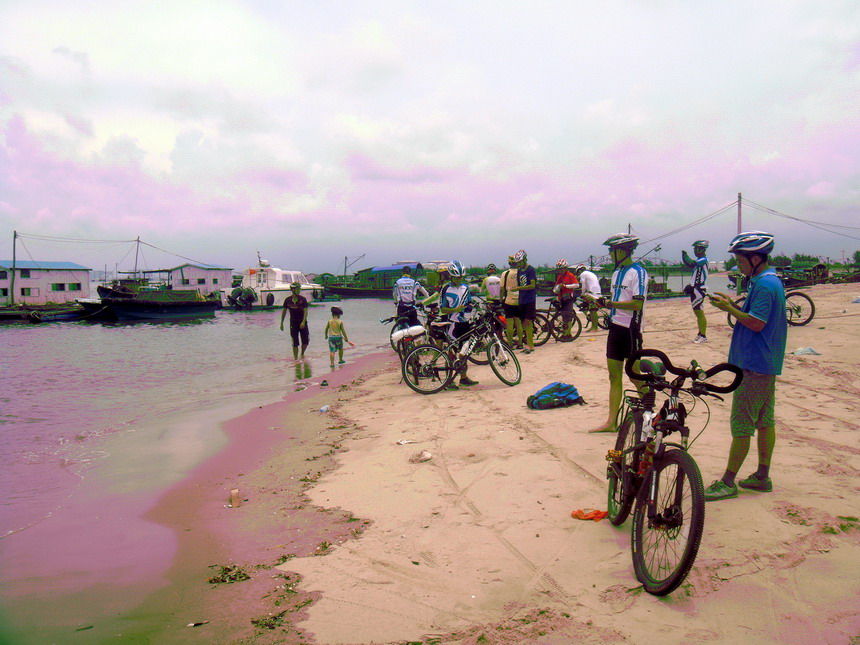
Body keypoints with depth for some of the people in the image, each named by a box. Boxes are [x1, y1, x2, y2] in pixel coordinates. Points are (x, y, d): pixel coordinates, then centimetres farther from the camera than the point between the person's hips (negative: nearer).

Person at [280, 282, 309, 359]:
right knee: (295, 343, 0)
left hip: (302, 323, 0)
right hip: (293, 323, 0)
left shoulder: (303, 299, -6)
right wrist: (281, 323, 10)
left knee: (305, 342, -1)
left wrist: (303, 322, -24)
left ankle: (302, 354, 27)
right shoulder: (288, 300, -1)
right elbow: (284, 311, 9)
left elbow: (305, 311, -12)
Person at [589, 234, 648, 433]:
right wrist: (598, 303, 5)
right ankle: (612, 422, 12)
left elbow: (637, 304, -21)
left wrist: (608, 303, -21)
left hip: (630, 329, -9)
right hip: (615, 327, 9)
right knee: (614, 376, 8)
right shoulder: (617, 272, 16)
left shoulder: (638, 272, -12)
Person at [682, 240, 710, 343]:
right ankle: (700, 334, 21)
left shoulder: (703, 260, -14)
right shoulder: (699, 260, 17)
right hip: (694, 289, 10)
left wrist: (685, 255, -14)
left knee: (700, 313, -8)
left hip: (699, 289, -10)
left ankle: (703, 336, -5)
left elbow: (691, 264, -26)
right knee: (697, 313, 14)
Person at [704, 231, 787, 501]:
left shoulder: (764, 285, -19)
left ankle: (728, 482, -1)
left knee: (741, 425, -6)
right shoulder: (772, 281, 14)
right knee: (765, 421, 14)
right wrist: (731, 305, 8)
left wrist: (729, 308, -15)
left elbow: (756, 323, -22)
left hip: (754, 365, -11)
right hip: (767, 364, 11)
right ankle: (762, 477, 23)